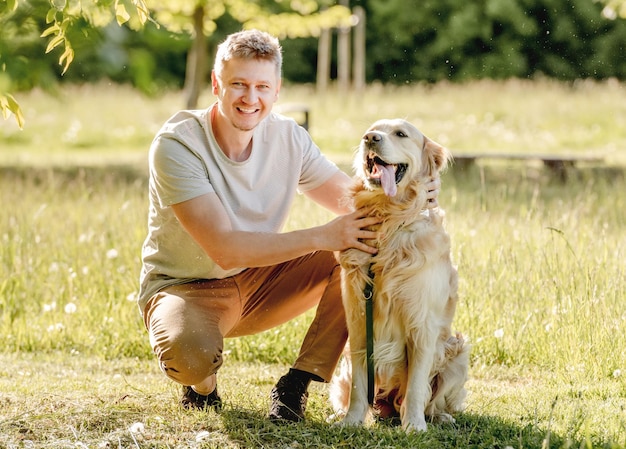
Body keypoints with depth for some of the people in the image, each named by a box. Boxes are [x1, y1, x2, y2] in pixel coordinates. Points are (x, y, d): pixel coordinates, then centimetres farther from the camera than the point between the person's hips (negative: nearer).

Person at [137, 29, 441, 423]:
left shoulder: (288, 137, -6)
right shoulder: (177, 144, -24)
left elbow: (354, 200, -1)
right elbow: (224, 249, -31)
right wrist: (320, 237, -37)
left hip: (258, 284, 6)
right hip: (186, 287, -5)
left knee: (363, 244, -14)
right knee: (191, 353, -40)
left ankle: (296, 385, -10)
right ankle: (201, 380, 0)